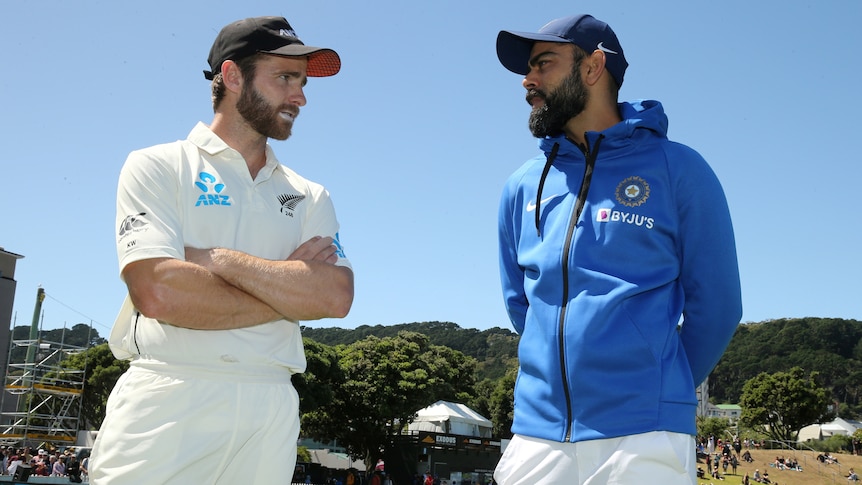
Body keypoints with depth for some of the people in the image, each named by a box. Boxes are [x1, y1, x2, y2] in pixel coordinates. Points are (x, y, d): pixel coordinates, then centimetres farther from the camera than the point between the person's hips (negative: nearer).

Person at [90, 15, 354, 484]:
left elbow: (336, 296, -4)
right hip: (166, 406, -3)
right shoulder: (158, 166, 2)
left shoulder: (309, 196, 13)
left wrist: (214, 259, -10)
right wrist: (289, 291, -5)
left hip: (271, 412, 3)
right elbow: (157, 291, -13)